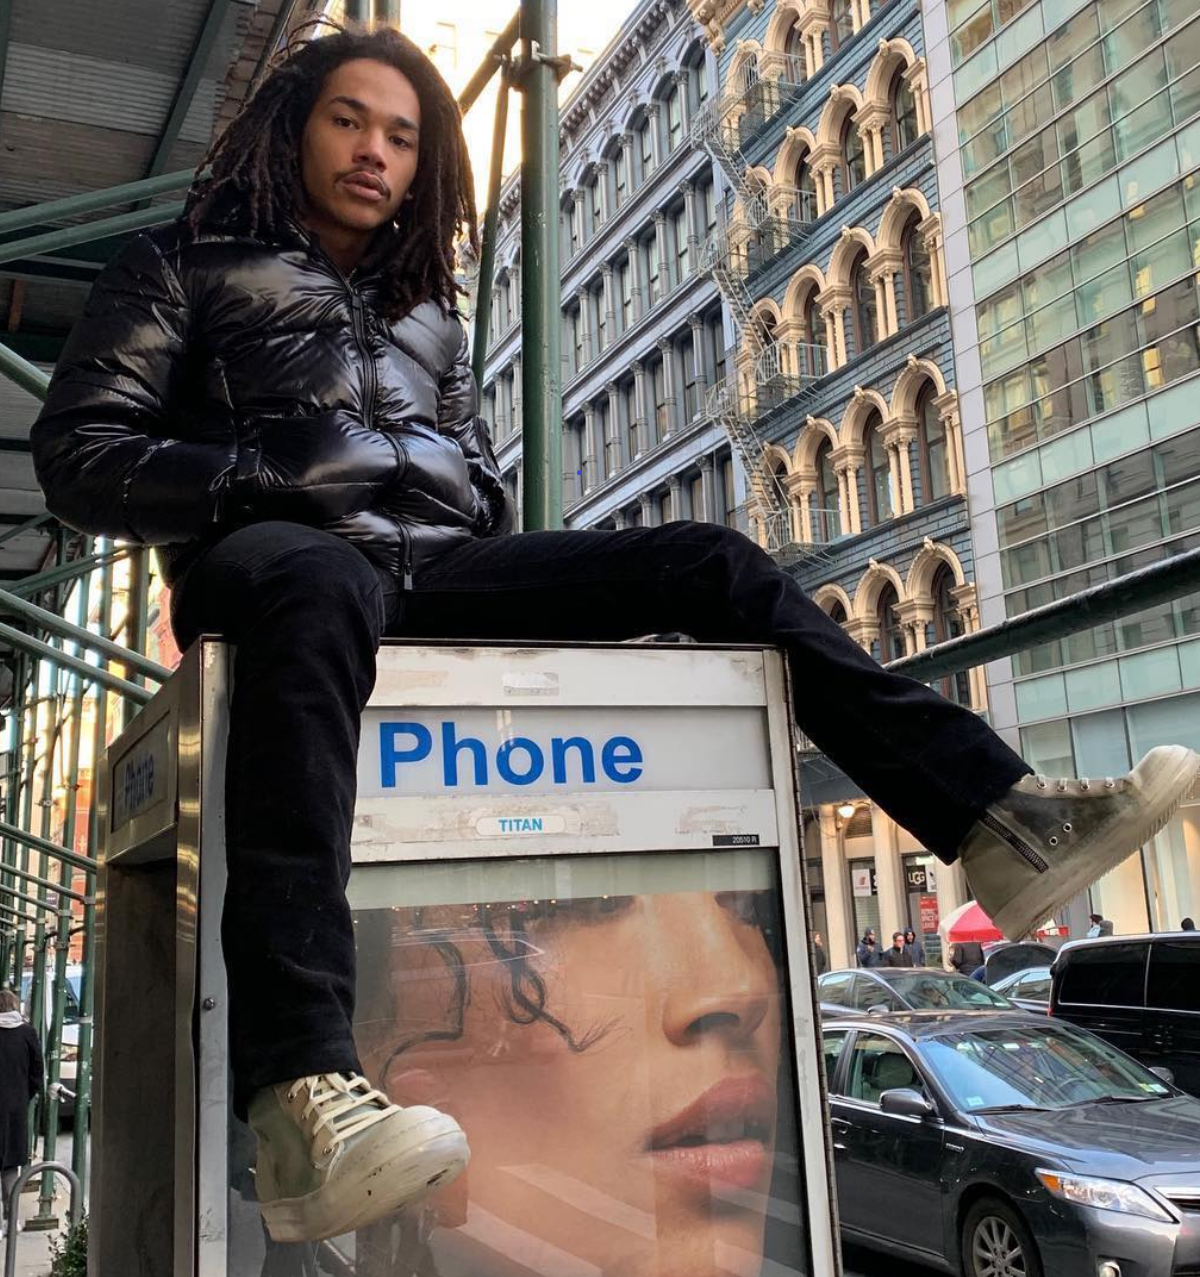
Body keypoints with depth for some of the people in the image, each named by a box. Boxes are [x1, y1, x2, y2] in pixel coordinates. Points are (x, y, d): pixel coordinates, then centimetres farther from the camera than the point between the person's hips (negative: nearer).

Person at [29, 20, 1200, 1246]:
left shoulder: (427, 311, 31)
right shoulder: (185, 266, 17)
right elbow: (79, 456, 5)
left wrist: (470, 534, 4)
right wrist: (263, 476, -11)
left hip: (439, 569, 5)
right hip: (278, 550, -5)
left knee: (710, 560, -10)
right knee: (321, 592, -42)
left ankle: (999, 822, -19)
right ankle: (303, 1101, -56)